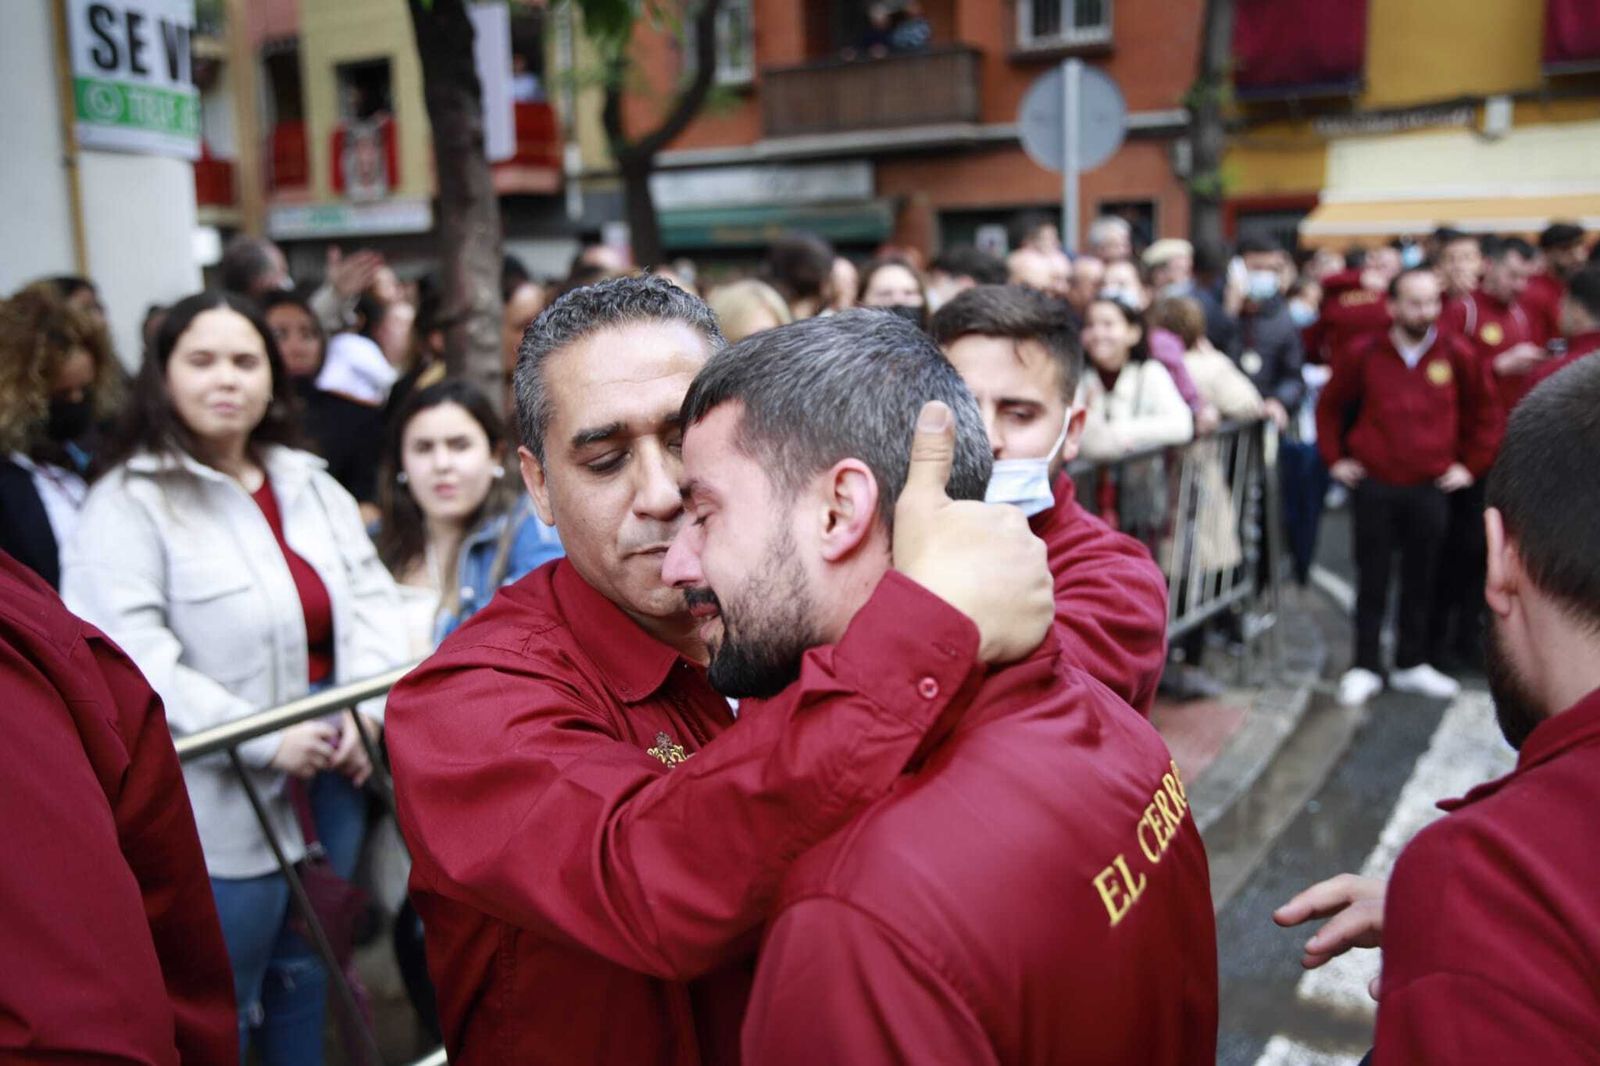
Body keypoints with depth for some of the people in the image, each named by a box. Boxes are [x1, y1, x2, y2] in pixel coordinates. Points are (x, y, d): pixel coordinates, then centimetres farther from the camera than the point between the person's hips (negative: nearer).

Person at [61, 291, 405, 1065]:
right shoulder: (128, 503, -11)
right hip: (223, 798, -6)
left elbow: (369, 595, 8)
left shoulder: (311, 484, 10)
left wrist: (367, 707, -9)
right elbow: (126, 660, -21)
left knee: (306, 973, 22)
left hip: (330, 769, 6)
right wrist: (263, 741, -22)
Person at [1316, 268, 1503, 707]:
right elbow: (1329, 406, 12)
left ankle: (1412, 664, 22)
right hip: (1374, 486, 0)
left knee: (1420, 579, 8)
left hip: (1431, 489, 1)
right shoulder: (1367, 356, 0)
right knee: (1372, 580, 5)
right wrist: (1335, 458, 7)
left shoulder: (1456, 355, 1)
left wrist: (1471, 465, 7)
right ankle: (1365, 667, 13)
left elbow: (1486, 413, 11)